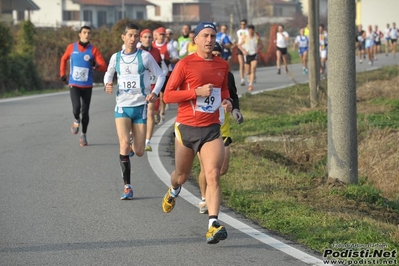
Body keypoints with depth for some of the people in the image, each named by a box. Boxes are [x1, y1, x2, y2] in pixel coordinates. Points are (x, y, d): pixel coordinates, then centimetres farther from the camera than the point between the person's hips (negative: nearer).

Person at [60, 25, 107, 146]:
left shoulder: (93, 50, -4)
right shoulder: (71, 47, 0)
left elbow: (104, 67, -10)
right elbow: (64, 59, 20)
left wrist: (96, 65, -29)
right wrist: (62, 73, 15)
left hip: (87, 86, 0)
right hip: (74, 84, 0)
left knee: (85, 111, 3)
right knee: (76, 107, -20)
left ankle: (83, 135, 20)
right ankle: (76, 121, 14)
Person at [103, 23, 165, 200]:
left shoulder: (145, 56, -3)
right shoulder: (116, 57, 4)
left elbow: (160, 75, 4)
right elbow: (108, 73, 22)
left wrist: (155, 92, -13)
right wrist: (107, 84, 0)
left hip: (140, 107, -1)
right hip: (122, 107, 1)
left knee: (139, 152, 0)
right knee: (124, 144, -19)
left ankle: (134, 146, 41)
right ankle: (127, 187, -9)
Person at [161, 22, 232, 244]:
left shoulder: (223, 65, 8)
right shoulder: (185, 64, -7)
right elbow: (168, 95, -9)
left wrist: (227, 101, 5)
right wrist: (197, 92, -19)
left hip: (212, 128, 2)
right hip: (186, 128, -2)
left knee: (213, 175, -16)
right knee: (182, 175, 16)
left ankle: (213, 224, -23)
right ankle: (174, 191, 53)